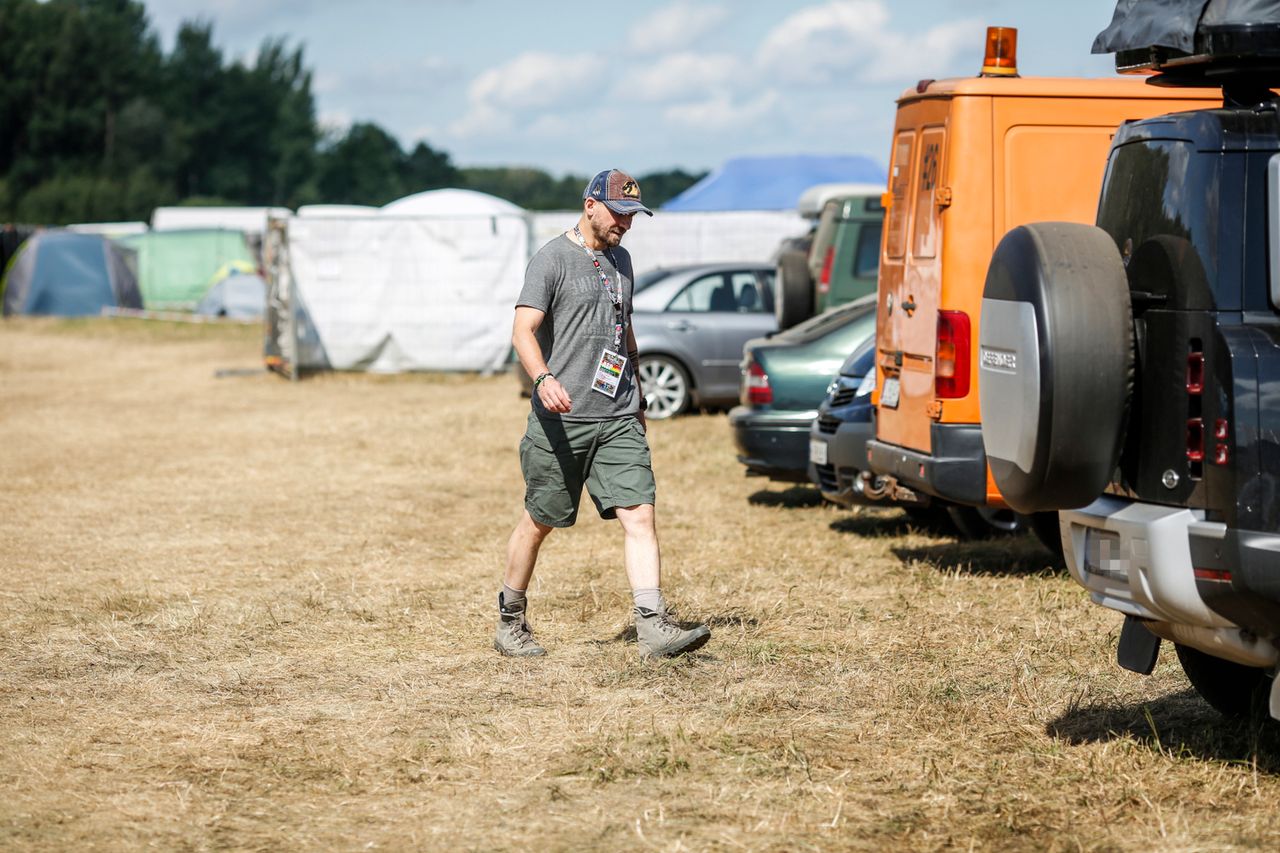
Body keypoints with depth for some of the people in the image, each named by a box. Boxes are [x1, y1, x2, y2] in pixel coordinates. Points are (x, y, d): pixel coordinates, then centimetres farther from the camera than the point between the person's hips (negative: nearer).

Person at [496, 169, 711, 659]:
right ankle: (510, 623, 22)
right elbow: (523, 330, -17)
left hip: (618, 419, 5)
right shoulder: (552, 260, -5)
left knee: (639, 515, -8)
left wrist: (637, 398, 28)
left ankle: (653, 627, -14)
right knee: (539, 523, 6)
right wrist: (542, 378, -35)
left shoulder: (620, 260, 17)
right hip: (561, 418, -5)